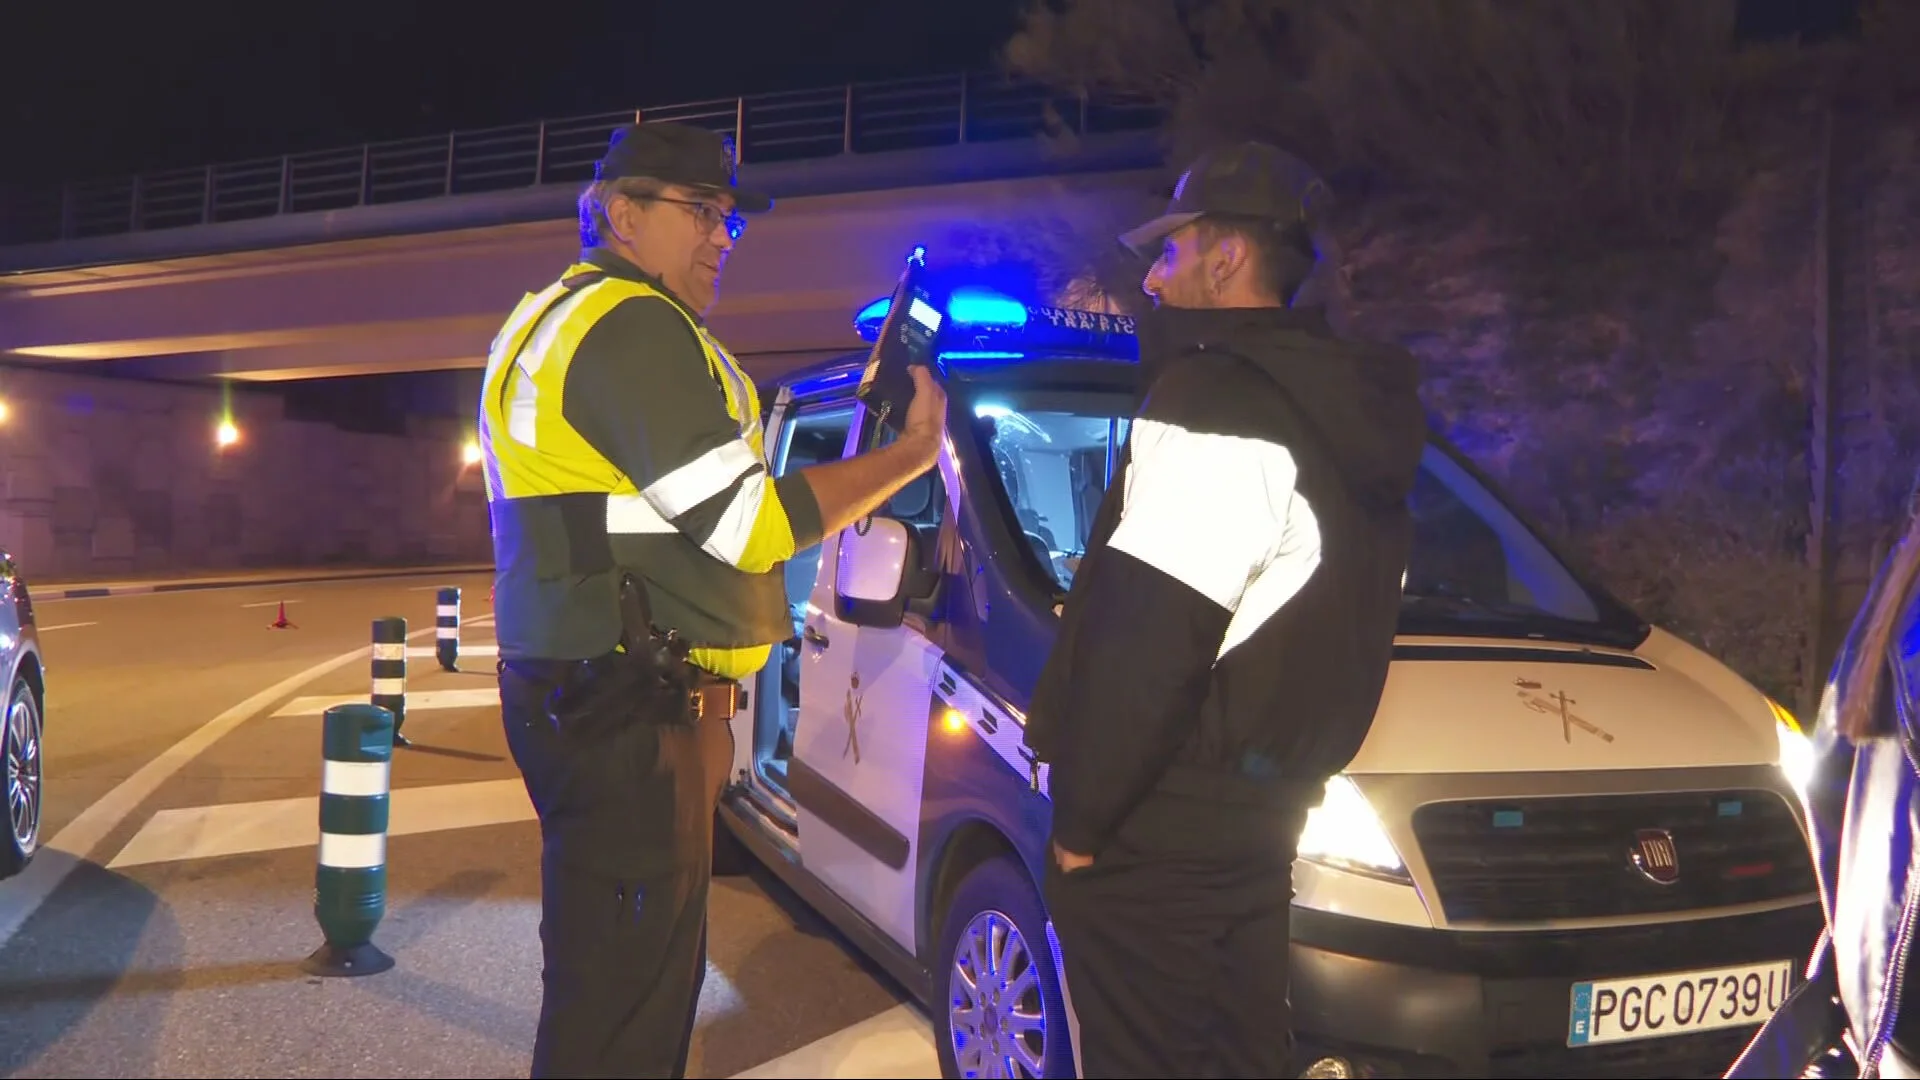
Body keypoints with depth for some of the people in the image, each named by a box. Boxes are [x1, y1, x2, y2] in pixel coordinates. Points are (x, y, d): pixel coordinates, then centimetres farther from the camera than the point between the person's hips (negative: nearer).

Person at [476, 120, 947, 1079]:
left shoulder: (556, 318, 20)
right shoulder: (636, 326, -14)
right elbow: (746, 524, -18)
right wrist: (911, 454, -9)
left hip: (584, 696, 11)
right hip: (628, 713, -11)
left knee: (616, 976, 20)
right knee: (622, 995, -4)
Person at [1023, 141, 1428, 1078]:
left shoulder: (1211, 401, -15)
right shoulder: (1338, 407, 15)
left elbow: (1150, 631, -22)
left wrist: (1083, 811, -14)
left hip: (1163, 823, -10)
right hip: (1257, 811, 10)